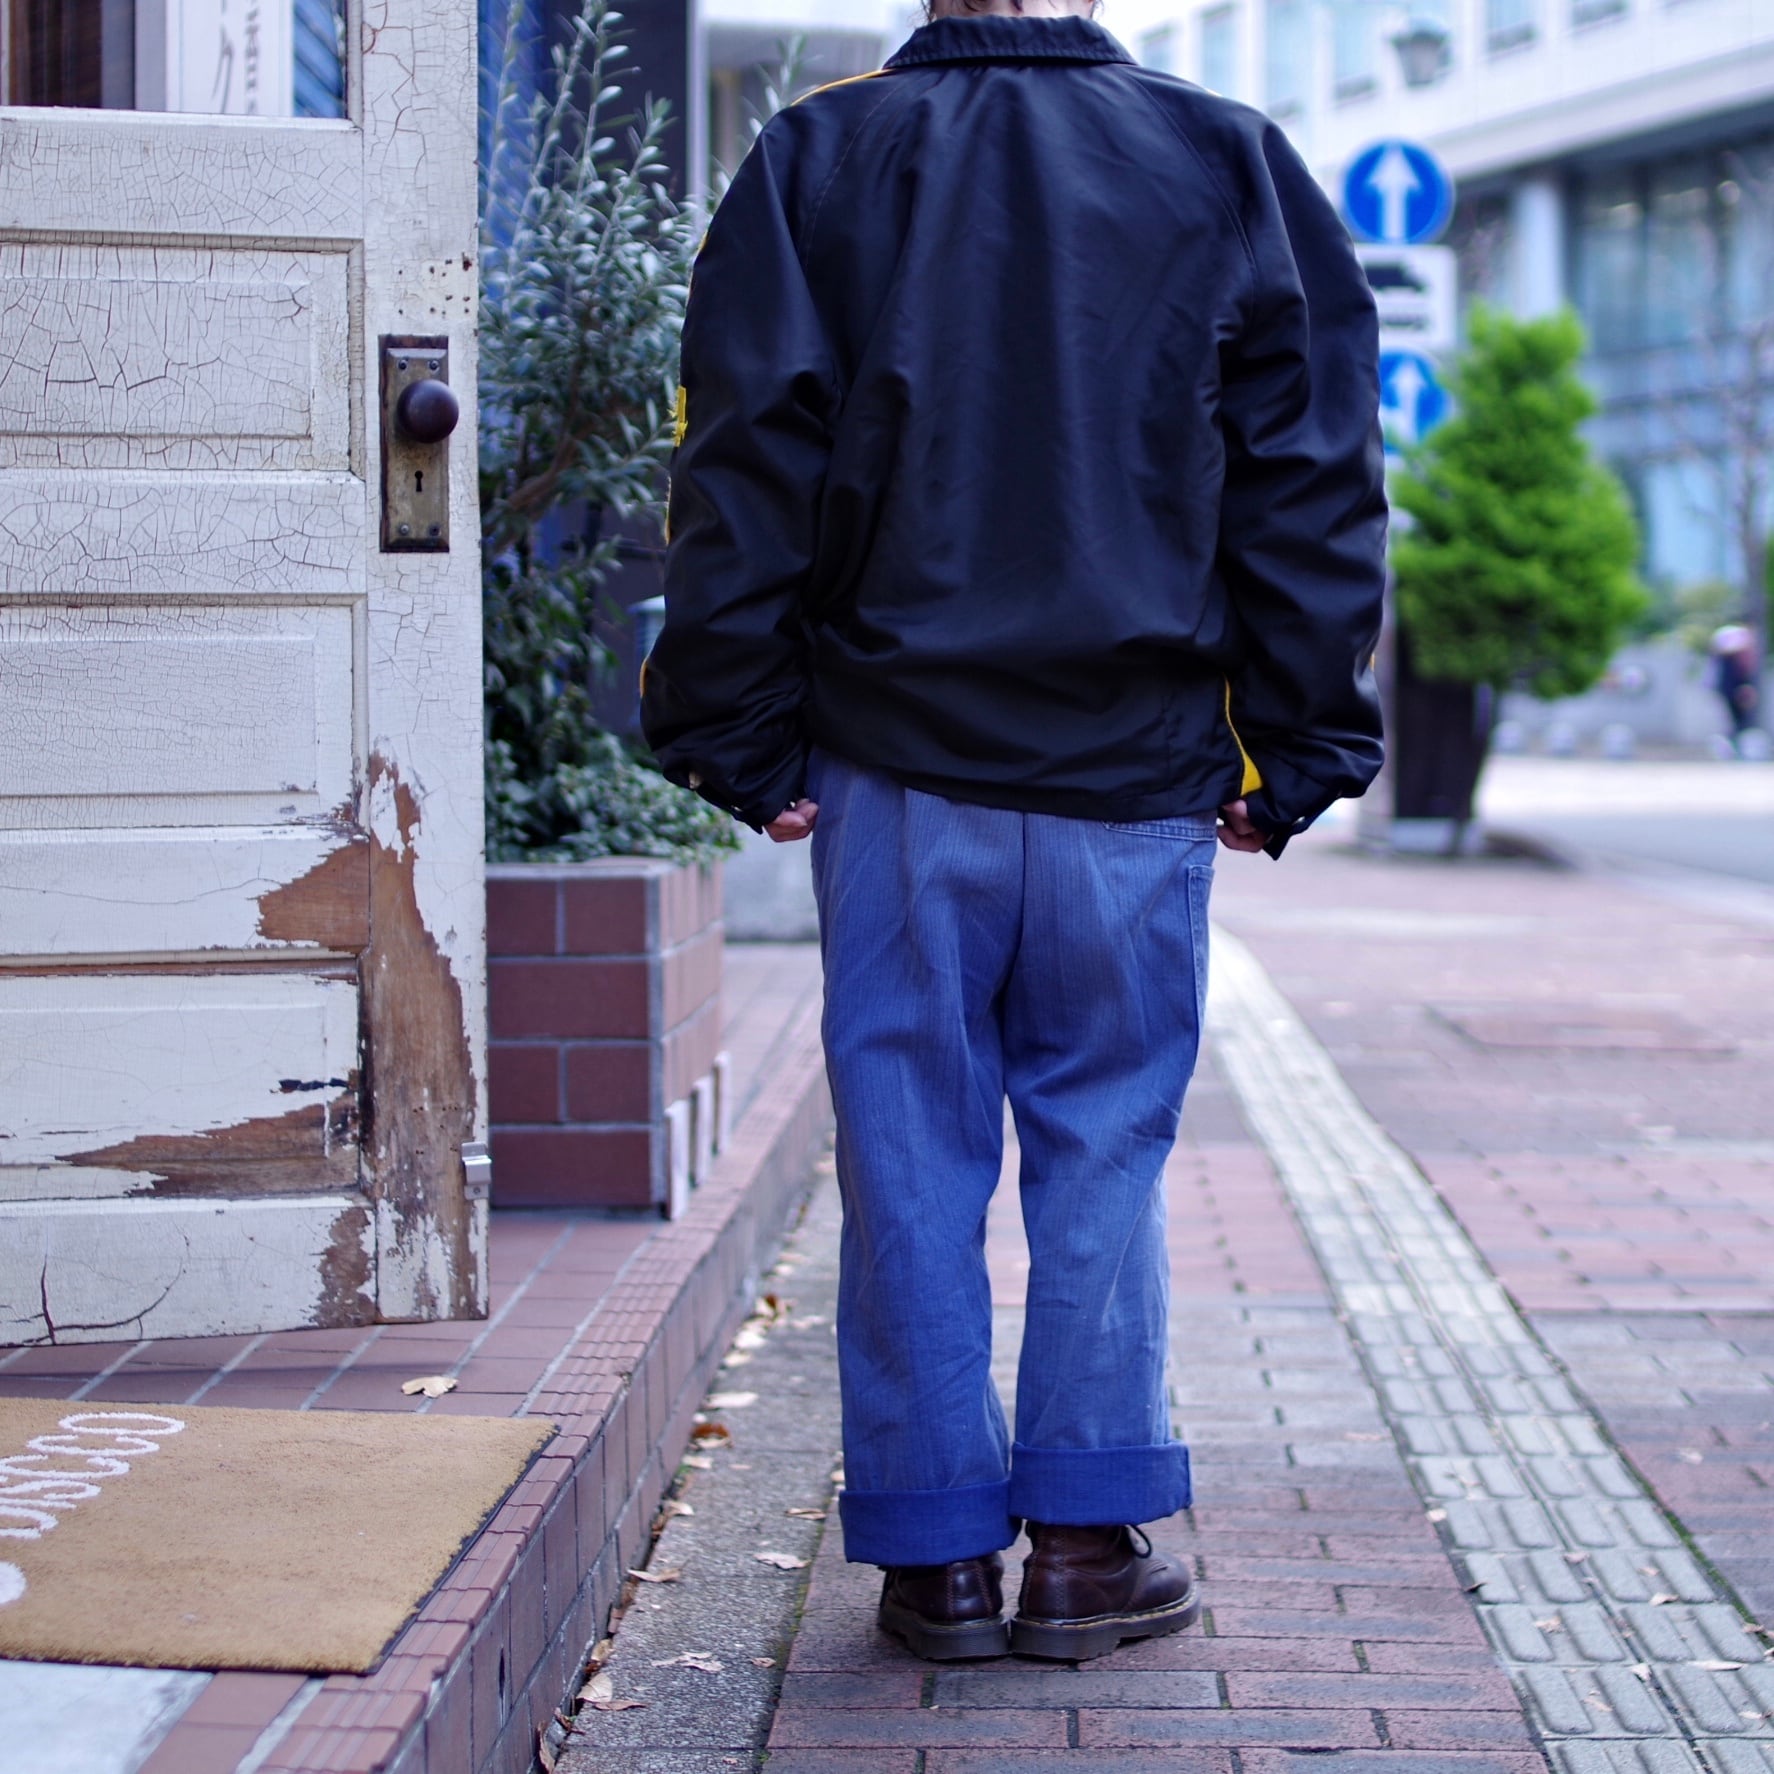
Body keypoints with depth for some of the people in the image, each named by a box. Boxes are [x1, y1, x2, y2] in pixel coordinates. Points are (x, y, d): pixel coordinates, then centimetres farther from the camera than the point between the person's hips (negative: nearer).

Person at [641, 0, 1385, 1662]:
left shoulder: (814, 161, 2)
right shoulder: (1229, 166, 3)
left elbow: (743, 476, 0)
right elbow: (1311, 484, 3)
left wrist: (743, 740, 5)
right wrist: (1296, 751, 8)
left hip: (897, 764, 0)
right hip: (1139, 768, 0)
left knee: (910, 1152, 7)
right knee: (1104, 1145, 11)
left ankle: (936, 1551, 13)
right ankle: (1087, 1537, 13)